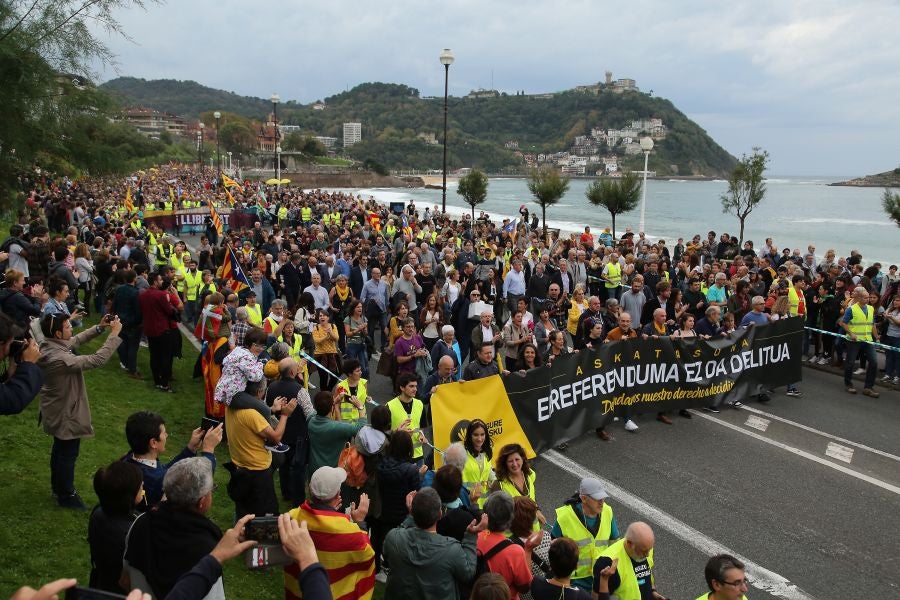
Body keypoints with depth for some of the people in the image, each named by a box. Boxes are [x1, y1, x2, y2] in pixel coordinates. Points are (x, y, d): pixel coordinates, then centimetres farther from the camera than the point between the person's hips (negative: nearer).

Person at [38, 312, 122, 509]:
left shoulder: (49, 346, -8)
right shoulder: (59, 358, -36)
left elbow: (76, 340, 6)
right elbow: (97, 359, -36)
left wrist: (99, 327, -6)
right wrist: (114, 334, -30)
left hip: (57, 410, 10)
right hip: (66, 413, -10)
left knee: (59, 449, 28)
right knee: (68, 454, 11)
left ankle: (57, 485, 47)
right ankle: (66, 495, 29)